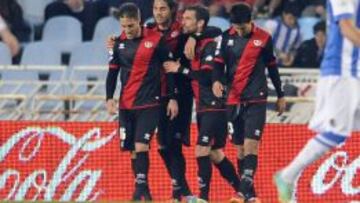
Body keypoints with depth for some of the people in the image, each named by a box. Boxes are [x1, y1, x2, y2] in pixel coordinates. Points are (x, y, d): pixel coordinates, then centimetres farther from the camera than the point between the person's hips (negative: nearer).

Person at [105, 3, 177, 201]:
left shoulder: (156, 40, -6)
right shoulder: (119, 42, 5)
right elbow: (112, 72, 12)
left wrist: (172, 98, -2)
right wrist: (109, 98, 2)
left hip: (149, 103, -4)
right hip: (126, 105, 4)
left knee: (141, 146, -16)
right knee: (133, 150, 5)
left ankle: (141, 188, -13)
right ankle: (141, 191, 14)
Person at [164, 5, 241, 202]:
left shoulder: (209, 45, -14)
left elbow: (207, 75, -23)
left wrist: (180, 69, -16)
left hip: (214, 107, -9)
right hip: (202, 107, 9)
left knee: (202, 150, -13)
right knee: (215, 153, 13)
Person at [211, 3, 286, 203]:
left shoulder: (263, 38, -1)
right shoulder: (227, 37, 3)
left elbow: (272, 67, 9)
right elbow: (218, 63, 3)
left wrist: (280, 95, 15)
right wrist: (216, 80, -19)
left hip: (256, 100, -3)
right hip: (233, 100, 3)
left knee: (251, 144, -14)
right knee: (240, 147, 5)